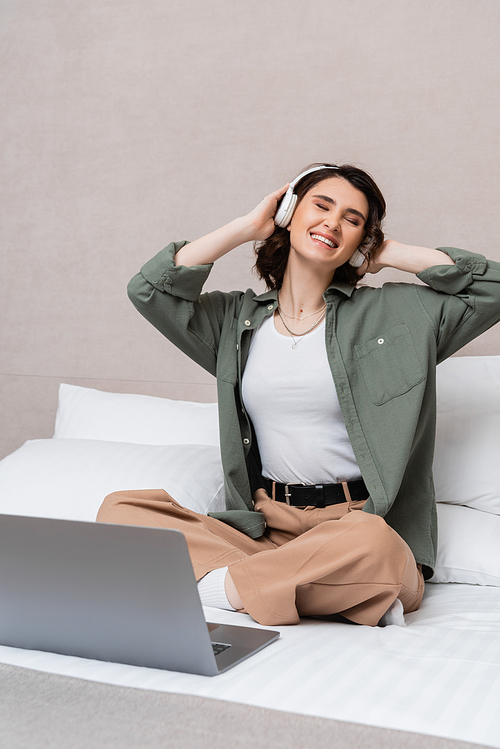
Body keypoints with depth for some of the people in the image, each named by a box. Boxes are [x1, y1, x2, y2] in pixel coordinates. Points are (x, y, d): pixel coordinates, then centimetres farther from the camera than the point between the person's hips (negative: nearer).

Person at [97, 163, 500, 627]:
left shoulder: (393, 312, 6)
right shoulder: (237, 319, 12)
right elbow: (148, 288, 1)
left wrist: (388, 253, 5)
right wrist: (245, 227, 7)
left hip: (360, 523, -3)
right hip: (263, 527, 3)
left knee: (369, 544, -39)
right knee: (119, 509, -15)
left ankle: (218, 587, -15)